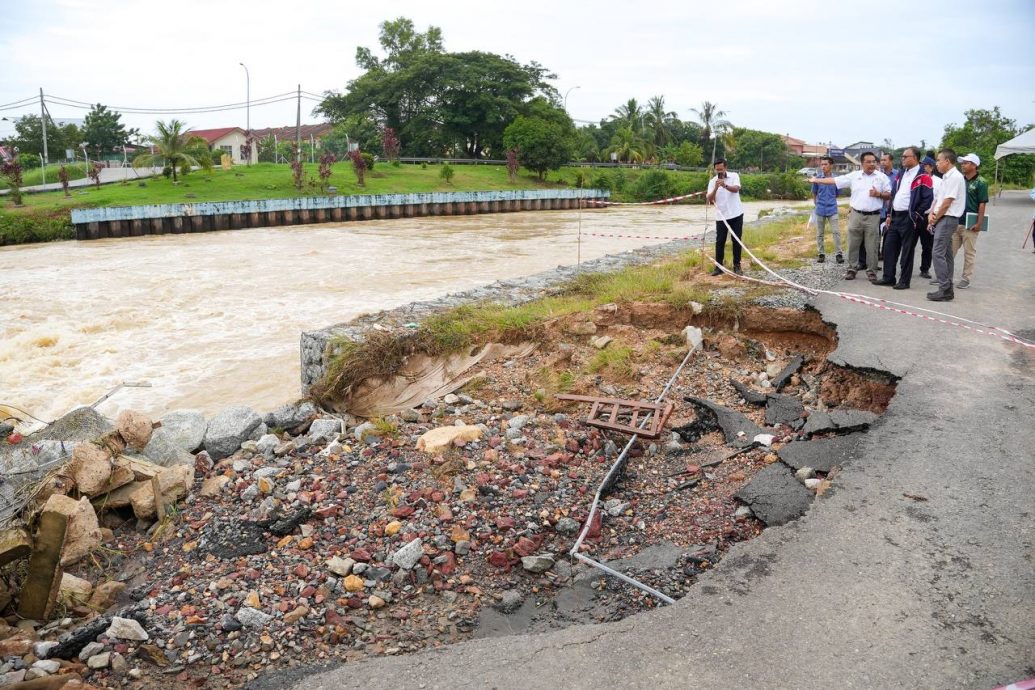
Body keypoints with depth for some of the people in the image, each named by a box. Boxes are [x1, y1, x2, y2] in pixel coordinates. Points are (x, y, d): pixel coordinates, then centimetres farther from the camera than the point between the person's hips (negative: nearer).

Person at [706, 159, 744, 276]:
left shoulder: (734, 176, -3)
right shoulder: (712, 181, 0)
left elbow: (736, 189, -22)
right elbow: (710, 199, -10)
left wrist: (725, 185, -40)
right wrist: (716, 188, -27)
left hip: (736, 214, -1)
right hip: (721, 216, 1)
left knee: (737, 240, 4)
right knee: (720, 241, 0)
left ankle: (737, 266, 12)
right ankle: (718, 267, 6)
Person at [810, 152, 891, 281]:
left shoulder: (882, 177, 1)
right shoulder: (854, 176, 3)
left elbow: (889, 195, 4)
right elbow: (835, 180, 3)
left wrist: (878, 194, -15)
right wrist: (816, 180, 0)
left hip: (873, 217, -1)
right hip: (856, 215, 2)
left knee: (871, 246, 2)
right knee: (853, 244, 6)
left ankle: (871, 271, 11)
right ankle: (852, 269, 17)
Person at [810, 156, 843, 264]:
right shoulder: (817, 178, -4)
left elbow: (837, 194, 8)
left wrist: (830, 201, 11)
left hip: (832, 209, -1)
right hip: (820, 210, 1)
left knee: (836, 232, -4)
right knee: (819, 233, 8)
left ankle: (838, 254, 4)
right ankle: (821, 254, 20)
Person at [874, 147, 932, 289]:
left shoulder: (923, 177, -9)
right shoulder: (900, 175, 15)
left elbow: (928, 199, -13)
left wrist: (916, 215, -14)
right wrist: (890, 215, 14)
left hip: (909, 218, -8)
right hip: (896, 217, 8)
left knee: (907, 251, 0)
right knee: (889, 247, 9)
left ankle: (904, 281, 6)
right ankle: (888, 277, 18)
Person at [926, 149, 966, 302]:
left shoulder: (955, 177, -14)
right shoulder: (945, 178, 16)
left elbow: (947, 203, -17)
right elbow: (937, 198, 17)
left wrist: (935, 219, -8)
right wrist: (931, 214, 1)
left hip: (947, 219, -10)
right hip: (942, 220, 10)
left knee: (938, 254, -14)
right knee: (946, 255, 11)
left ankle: (944, 290, -14)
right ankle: (948, 289, 15)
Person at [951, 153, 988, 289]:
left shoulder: (980, 182, -6)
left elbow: (982, 204, -9)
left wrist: (979, 223, -13)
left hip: (969, 224, -5)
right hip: (954, 221, 5)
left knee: (969, 252, 4)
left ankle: (966, 279, 11)